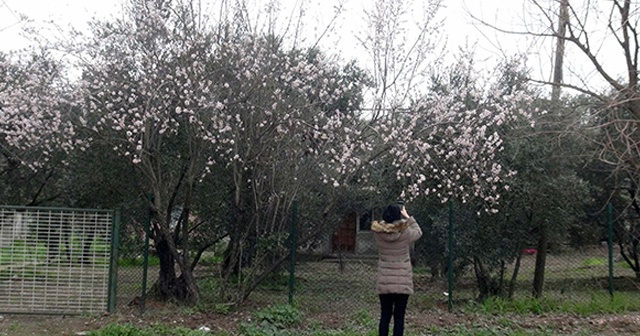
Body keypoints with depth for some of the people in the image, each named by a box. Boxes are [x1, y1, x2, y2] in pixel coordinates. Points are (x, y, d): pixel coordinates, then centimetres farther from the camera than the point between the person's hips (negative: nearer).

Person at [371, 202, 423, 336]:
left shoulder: (378, 232, -8)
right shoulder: (405, 232, -13)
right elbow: (418, 232, 9)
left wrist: (390, 213, 15)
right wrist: (408, 217, 13)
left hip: (384, 282, 2)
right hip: (402, 282, -2)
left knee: (385, 316, 10)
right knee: (399, 317, 5)